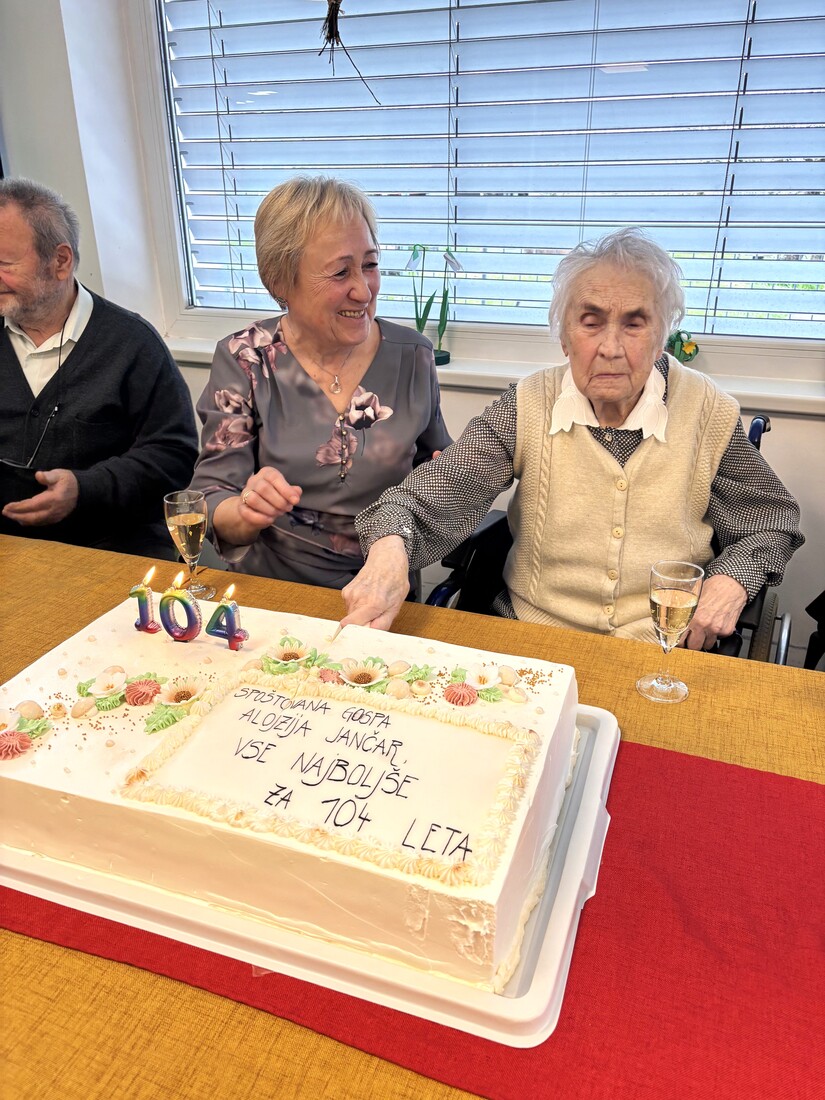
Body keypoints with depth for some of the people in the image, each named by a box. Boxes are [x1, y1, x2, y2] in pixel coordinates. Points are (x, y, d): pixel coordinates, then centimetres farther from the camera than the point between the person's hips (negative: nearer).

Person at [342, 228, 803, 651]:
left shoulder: (708, 413, -5)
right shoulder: (527, 408, -6)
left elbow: (773, 519, 10)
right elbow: (435, 495, -15)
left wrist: (733, 580, -10)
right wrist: (390, 545, -38)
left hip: (666, 652, 2)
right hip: (534, 643, -1)